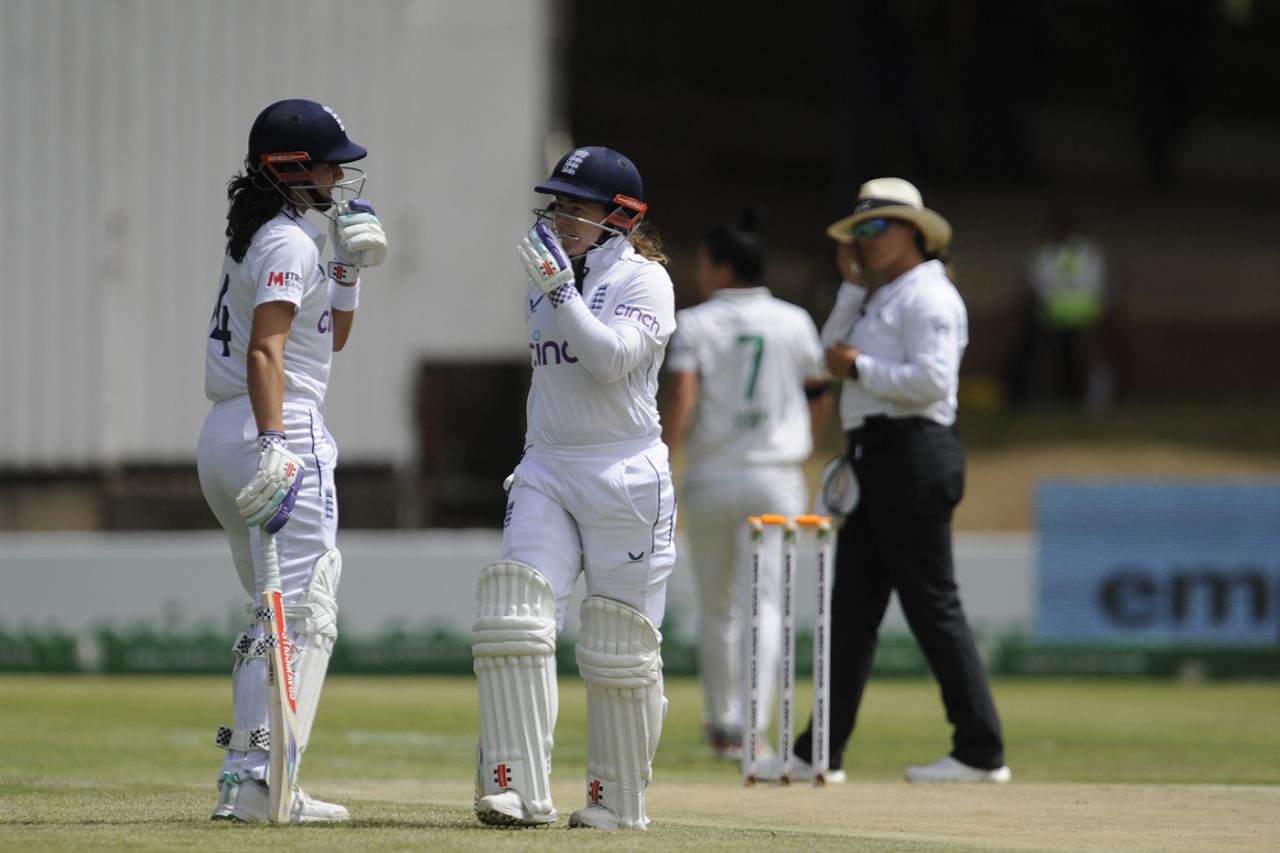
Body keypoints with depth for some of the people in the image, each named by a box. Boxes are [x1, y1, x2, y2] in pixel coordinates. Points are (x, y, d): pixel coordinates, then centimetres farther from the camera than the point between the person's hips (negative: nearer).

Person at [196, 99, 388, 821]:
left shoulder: (259, 236, 19)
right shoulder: (290, 242, -11)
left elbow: (329, 339, 25)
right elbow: (266, 350, -23)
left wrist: (349, 266, 13)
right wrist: (274, 444, -32)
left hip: (222, 438, 10)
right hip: (285, 430, -10)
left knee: (279, 610, 17)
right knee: (303, 612, -11)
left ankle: (243, 777, 14)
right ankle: (258, 779, -19)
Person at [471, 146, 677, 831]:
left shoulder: (645, 280, -6)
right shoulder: (545, 276, 14)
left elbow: (610, 358, -21)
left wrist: (562, 289, -22)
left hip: (626, 476, -5)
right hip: (546, 472, 6)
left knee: (620, 647, 0)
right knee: (514, 620, -12)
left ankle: (620, 802, 13)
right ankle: (519, 791, -14)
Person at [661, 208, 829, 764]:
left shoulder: (693, 324, -2)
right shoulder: (794, 322, 5)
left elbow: (682, 398, -14)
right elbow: (819, 398, 13)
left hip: (709, 480, 0)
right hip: (775, 481, 0)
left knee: (715, 607, 15)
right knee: (762, 606, -3)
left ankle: (721, 723, 23)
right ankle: (749, 728, -17)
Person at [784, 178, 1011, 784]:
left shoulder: (927, 296, -10)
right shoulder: (880, 298, 21)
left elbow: (931, 379, -21)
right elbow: (834, 350, 14)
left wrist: (859, 367, -12)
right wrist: (852, 283, 9)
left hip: (914, 455, -10)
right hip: (873, 456, 10)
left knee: (932, 605, -8)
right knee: (852, 605, 9)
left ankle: (982, 752, -5)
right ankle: (822, 751, 11)